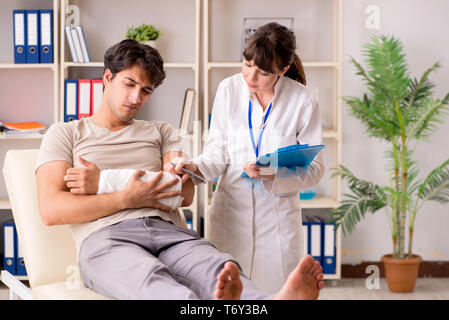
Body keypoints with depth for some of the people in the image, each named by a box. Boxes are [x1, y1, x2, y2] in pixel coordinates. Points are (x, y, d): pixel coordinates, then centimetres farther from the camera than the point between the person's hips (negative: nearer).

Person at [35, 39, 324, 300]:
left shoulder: (160, 132, 30)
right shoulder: (65, 134, 21)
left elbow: (185, 193, 10)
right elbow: (51, 210, 4)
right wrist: (127, 198, -6)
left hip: (166, 230, 3)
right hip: (105, 237, -3)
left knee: (218, 268, -35)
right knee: (152, 280, -41)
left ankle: (280, 301, -66)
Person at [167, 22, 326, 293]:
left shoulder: (303, 101, -8)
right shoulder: (229, 89, -2)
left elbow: (314, 169, -5)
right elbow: (218, 152, 1)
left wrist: (274, 174, -22)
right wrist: (194, 166, -19)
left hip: (278, 217, -1)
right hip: (230, 212, 2)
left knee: (273, 290, 2)